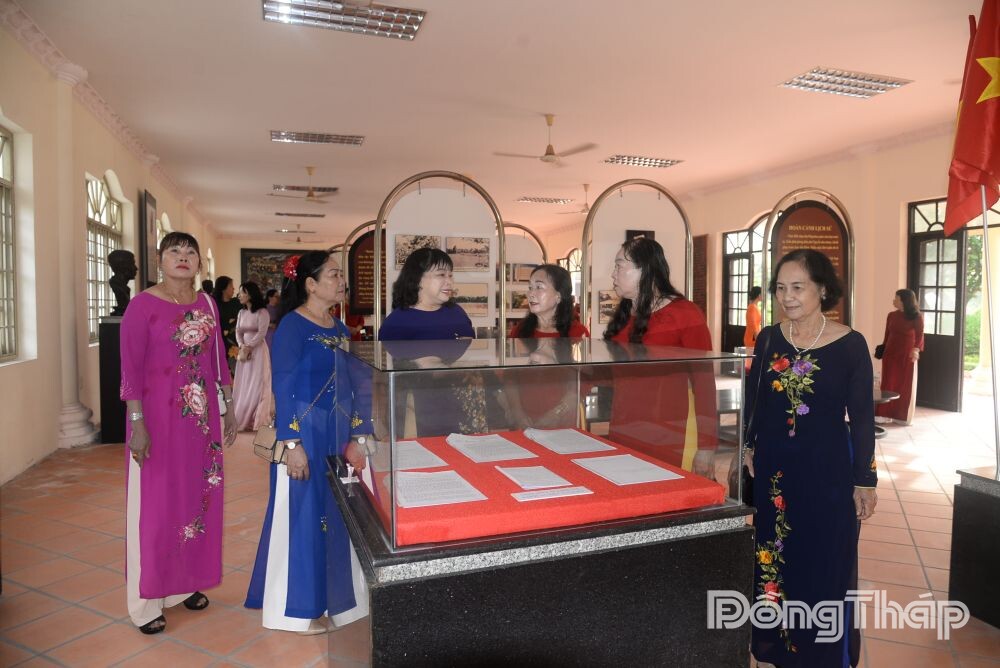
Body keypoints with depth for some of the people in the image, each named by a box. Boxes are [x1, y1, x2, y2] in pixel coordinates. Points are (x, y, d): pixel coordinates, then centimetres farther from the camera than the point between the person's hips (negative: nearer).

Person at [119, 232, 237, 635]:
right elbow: (130, 368, -11)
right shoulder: (143, 305, -8)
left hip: (202, 417, 5)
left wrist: (229, 409, 11)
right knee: (156, 503, 3)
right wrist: (137, 423, -16)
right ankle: (147, 600, 17)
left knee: (199, 495, 12)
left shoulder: (206, 304, 7)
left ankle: (188, 581, 30)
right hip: (159, 416, -5)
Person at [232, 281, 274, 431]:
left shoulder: (262, 312, -8)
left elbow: (261, 333, -15)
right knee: (243, 385, 6)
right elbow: (238, 332, 6)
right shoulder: (241, 312, 12)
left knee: (256, 385, -2)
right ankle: (242, 419, 13)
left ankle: (256, 419, 5)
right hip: (244, 350, 6)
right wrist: (242, 347, -11)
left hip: (258, 351, -6)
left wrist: (248, 347, -16)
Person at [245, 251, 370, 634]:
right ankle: (299, 607, 20)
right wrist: (293, 444, -19)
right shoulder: (292, 325, -11)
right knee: (302, 516, 4)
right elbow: (282, 388, -14)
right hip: (305, 435, -7)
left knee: (335, 514, 13)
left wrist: (354, 440, 10)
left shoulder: (340, 329, 10)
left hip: (338, 437, 7)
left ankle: (328, 596, 30)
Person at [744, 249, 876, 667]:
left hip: (826, 472, -3)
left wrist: (865, 480, -5)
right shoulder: (768, 339, 0)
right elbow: (752, 401, 8)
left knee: (824, 567, 10)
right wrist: (747, 448, 2)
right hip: (773, 469, 3)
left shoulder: (850, 345, -9)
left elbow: (862, 417, -6)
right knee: (774, 559, 15)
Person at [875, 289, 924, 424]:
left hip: (907, 356, -3)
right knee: (888, 384, 4)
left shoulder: (916, 317, -6)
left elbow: (919, 336, -7)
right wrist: (882, 350, 10)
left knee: (906, 386, 5)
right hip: (891, 354, 3)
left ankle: (903, 416, 13)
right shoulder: (892, 316, 6)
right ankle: (886, 414, 9)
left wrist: (916, 349, -22)